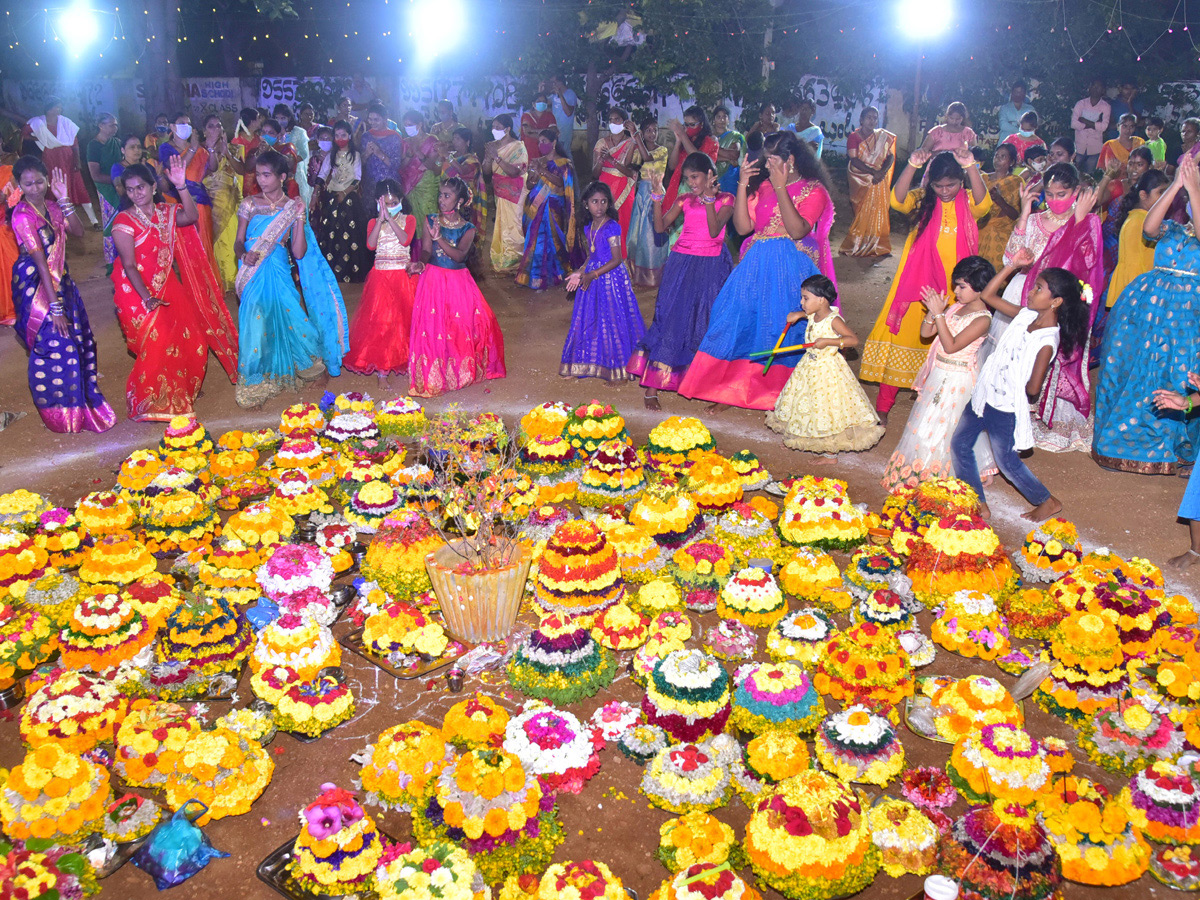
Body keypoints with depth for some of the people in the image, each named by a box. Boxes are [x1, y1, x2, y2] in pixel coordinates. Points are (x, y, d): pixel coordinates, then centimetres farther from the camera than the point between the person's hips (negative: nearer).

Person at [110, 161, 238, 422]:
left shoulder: (166, 212, 4)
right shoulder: (124, 221, -11)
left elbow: (190, 217, -18)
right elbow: (129, 265, -17)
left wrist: (181, 186, -30)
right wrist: (147, 299, -25)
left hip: (167, 287, 6)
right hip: (137, 291, -5)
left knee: (191, 340, 3)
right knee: (157, 345, -11)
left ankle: (180, 396, 23)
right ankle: (146, 403, 5)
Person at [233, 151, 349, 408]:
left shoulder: (292, 208, 2)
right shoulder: (249, 204, 4)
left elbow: (299, 253, -5)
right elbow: (239, 241, 7)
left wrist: (299, 218, -11)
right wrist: (244, 255, -15)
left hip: (279, 276, 0)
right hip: (253, 277, 1)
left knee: (289, 322, -1)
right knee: (256, 326, -3)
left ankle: (315, 365, 24)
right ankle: (255, 384, 11)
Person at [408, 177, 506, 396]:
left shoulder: (467, 228, -1)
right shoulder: (430, 221, 1)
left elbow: (459, 255, -16)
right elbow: (426, 250, -5)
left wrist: (439, 238, -29)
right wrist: (421, 263, -27)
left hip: (459, 281, 1)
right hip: (433, 280, -1)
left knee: (465, 323, 0)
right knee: (432, 325, -8)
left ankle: (463, 369, 23)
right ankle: (433, 375, 2)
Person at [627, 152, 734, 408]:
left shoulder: (725, 199, 1)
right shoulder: (685, 200, 10)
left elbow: (714, 231, -14)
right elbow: (660, 227, 3)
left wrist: (708, 197, -18)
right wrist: (657, 196, -6)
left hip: (711, 266, -1)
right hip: (682, 263, 1)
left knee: (705, 322, 2)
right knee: (671, 317, -5)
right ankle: (651, 387, -4)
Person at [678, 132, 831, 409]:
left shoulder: (814, 190, -4)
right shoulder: (763, 185, 10)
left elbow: (797, 230, -20)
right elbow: (742, 226, 2)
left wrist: (781, 189, -20)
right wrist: (743, 184, -4)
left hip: (791, 269, -5)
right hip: (756, 265, 5)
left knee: (783, 325, -1)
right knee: (740, 319, 4)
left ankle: (780, 392, 12)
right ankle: (732, 388, 14)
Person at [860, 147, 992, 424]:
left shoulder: (968, 202, 1)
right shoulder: (922, 200, 0)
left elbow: (982, 203, -22)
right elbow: (898, 199, -20)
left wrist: (972, 168, -35)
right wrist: (912, 166, -34)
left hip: (953, 286, 1)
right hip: (916, 283, -1)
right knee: (902, 334, 1)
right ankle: (883, 404, 10)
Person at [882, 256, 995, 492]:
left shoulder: (982, 319, -19)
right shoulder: (955, 307, 4)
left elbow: (951, 346, -24)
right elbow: (926, 333, 5)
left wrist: (939, 314, -25)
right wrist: (932, 311, -12)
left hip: (956, 381, -8)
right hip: (938, 375, 8)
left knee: (938, 430, 1)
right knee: (924, 424, 18)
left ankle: (927, 478, 16)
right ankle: (915, 473, 33)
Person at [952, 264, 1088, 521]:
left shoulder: (1047, 341, -25)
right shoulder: (1026, 315, -3)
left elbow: (1033, 388, -23)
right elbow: (988, 296, 4)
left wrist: (1014, 386, -3)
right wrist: (1012, 266, -3)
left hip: (1006, 409, -8)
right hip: (985, 395, 8)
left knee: (1007, 462, 10)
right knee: (960, 444, 15)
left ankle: (1048, 502, 35)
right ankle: (978, 505, 28)